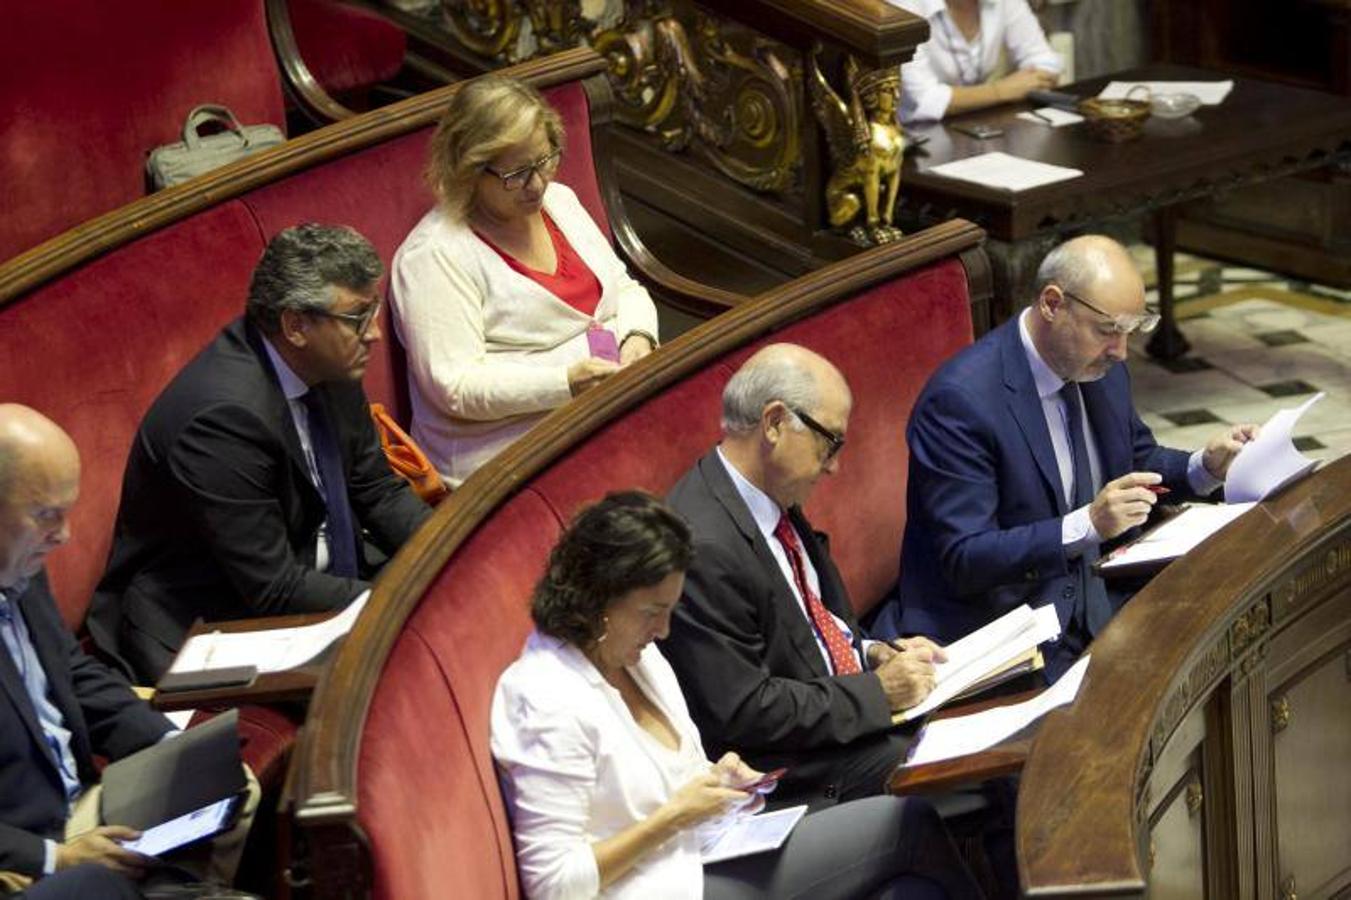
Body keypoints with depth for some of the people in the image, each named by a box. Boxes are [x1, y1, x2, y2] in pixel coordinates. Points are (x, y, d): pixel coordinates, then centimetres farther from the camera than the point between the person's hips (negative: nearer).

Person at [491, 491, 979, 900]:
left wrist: (714, 780, 2)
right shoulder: (550, 704, -21)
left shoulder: (636, 657, 8)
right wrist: (673, 816, -18)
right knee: (910, 825, -3)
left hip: (703, 853, 9)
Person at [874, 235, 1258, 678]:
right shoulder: (960, 398, -20)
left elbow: (1139, 463, 23)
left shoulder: (1103, 370, 4)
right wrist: (1088, 525, -32)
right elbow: (964, 560, -22)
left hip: (1095, 604, 8)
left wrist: (1206, 465, 1)